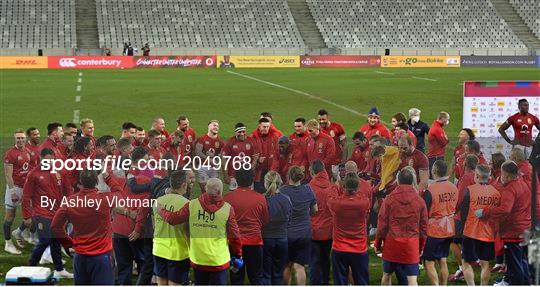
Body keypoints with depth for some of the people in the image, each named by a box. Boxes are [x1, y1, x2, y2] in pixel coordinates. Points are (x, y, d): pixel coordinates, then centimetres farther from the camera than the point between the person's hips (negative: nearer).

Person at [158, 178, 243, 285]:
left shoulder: (192, 205, -6)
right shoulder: (227, 209, -11)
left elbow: (172, 218, 2)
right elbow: (234, 236, -7)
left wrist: (160, 209, 22)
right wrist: (238, 255, 8)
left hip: (197, 259, 3)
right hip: (219, 261, -3)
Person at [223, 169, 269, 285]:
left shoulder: (227, 198, -7)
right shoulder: (260, 198, -6)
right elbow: (265, 221, 5)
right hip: (255, 241, 0)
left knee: (236, 277, 8)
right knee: (256, 277, 8)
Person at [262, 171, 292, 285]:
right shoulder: (286, 200, -6)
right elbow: (289, 220, 6)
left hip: (265, 240, -3)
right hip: (282, 240, 3)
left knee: (265, 275, 5)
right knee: (278, 275, 13)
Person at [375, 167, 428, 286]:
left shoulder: (389, 199, -5)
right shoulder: (420, 201, -1)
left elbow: (382, 224, -2)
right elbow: (423, 227, 7)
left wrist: (378, 243, 11)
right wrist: (421, 247, 18)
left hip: (391, 244, 0)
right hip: (411, 245, 0)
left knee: (386, 274, 19)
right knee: (412, 278, -5)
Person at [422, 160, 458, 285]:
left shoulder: (430, 190, -20)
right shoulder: (453, 188, -1)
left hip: (433, 231, -6)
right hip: (449, 230, 6)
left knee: (429, 263, 0)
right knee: (443, 261, 16)